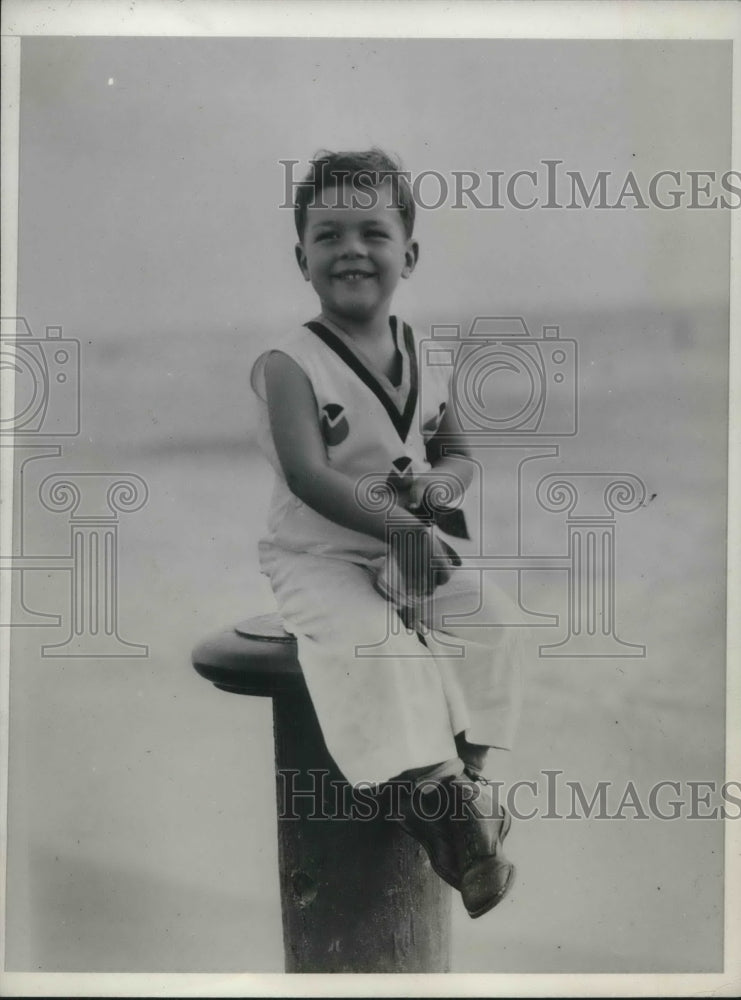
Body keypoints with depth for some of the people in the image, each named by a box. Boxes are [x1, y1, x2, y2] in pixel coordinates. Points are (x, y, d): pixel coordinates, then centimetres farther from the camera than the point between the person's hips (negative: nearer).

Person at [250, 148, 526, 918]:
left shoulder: (427, 359, 6)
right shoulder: (289, 364, -12)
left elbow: (459, 454, 16)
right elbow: (309, 477, -22)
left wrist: (442, 482, -10)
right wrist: (402, 528, -28)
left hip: (415, 546, 5)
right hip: (318, 557, -5)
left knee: (490, 622, -16)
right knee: (370, 636, -31)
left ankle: (464, 773, -9)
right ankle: (432, 784, -26)